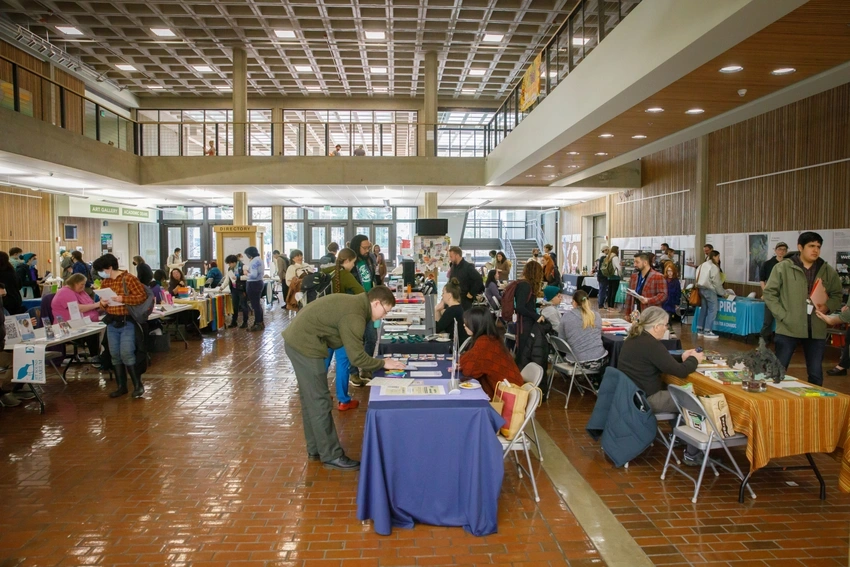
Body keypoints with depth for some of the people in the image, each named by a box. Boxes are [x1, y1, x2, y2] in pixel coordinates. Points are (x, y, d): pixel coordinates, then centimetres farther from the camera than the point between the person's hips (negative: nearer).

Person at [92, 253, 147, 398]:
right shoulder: (104, 282, 9)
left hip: (127, 322, -7)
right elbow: (103, 299, 19)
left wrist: (123, 299, -23)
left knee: (126, 354, -10)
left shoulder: (129, 279, -11)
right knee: (115, 355, 8)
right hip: (111, 323, 7)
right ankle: (121, 386, 19)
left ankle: (138, 385, 3)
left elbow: (142, 296, -14)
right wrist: (102, 303, -4)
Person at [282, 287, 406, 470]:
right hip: (304, 345, -10)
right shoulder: (354, 315, -20)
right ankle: (331, 456, 7)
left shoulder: (354, 302, 11)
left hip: (297, 339, 10)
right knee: (319, 401, -2)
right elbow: (357, 357, -18)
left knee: (310, 400, 17)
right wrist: (383, 363, -6)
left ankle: (316, 449, 29)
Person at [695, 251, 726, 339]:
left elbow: (698, 277, 15)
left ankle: (700, 329, 17)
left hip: (701, 288, 9)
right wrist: (723, 293, -1)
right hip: (709, 290, -9)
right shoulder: (714, 267, -12)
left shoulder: (703, 265, 14)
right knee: (713, 309, -6)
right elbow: (717, 282, -11)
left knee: (704, 309, 14)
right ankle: (707, 331, -8)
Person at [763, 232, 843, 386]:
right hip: (788, 329, -3)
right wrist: (782, 315, -11)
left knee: (816, 374, 12)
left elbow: (837, 295, 15)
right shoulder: (782, 268, -4)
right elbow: (769, 293, -3)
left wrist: (827, 306, -7)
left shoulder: (829, 271, 6)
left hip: (817, 331, 3)